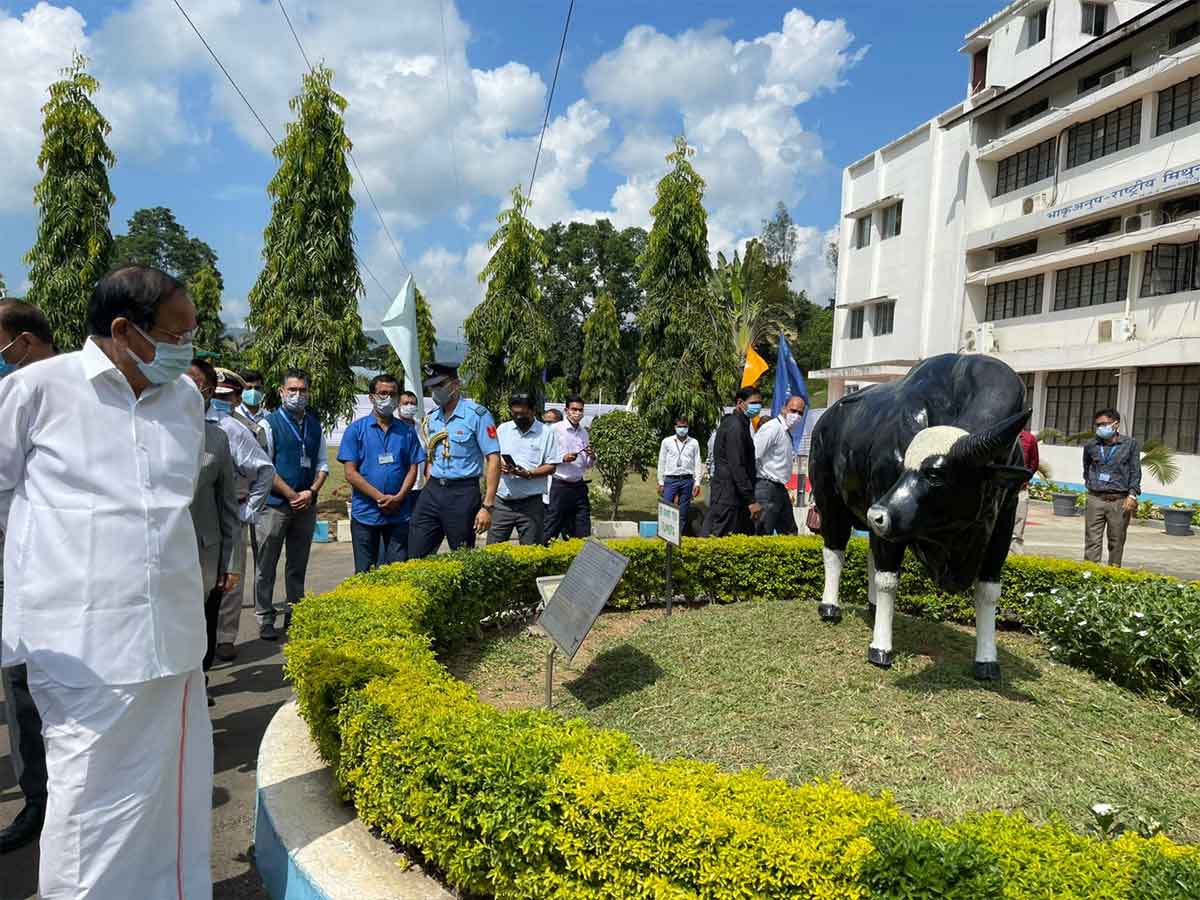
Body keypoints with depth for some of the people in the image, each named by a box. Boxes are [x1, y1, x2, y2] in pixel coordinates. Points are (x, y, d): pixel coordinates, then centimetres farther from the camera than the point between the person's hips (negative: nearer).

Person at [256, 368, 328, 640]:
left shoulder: (315, 425, 12)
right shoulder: (269, 424, -4)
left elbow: (323, 464, 12)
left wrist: (311, 492, -4)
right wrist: (292, 495, -11)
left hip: (306, 505, 5)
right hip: (275, 505, -5)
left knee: (298, 565, 12)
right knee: (266, 565, 1)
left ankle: (294, 615, 22)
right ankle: (265, 619, 9)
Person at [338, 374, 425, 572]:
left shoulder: (407, 431, 8)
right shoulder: (356, 430, 1)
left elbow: (413, 469, 6)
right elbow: (350, 473, -4)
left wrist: (398, 498, -11)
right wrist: (380, 497, -13)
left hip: (399, 513, 2)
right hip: (365, 513, -1)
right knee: (364, 573, 7)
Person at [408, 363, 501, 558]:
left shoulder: (476, 414, -8)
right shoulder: (431, 419, 12)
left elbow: (493, 460, -11)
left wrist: (487, 506, -16)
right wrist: (429, 492, 11)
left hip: (462, 493, -5)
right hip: (432, 492, 6)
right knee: (415, 557, 3)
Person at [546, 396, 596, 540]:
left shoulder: (584, 433, 11)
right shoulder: (555, 429, -6)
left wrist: (592, 457, -4)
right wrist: (563, 458, -21)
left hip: (579, 486, 6)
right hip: (559, 486, -6)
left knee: (583, 534, 9)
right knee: (550, 533, -1)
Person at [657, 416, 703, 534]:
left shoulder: (694, 443, 7)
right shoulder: (667, 441, 5)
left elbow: (697, 463, 7)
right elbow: (661, 463, 7)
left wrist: (697, 482, 0)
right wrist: (661, 483, 4)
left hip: (687, 480, 1)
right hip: (670, 480, -1)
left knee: (683, 512, 5)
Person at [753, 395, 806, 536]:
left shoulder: (788, 432, 16)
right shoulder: (772, 427, -14)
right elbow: (754, 456, -21)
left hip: (780, 488, 10)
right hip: (767, 488, -10)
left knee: (790, 533, 16)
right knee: (763, 535, -8)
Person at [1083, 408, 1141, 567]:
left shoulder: (1130, 444, 3)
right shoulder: (1091, 446, 8)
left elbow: (1135, 471, 2)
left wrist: (1132, 495, -7)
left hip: (1120, 501, -1)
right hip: (1095, 499, 1)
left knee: (1116, 541, 5)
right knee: (1092, 540, -1)